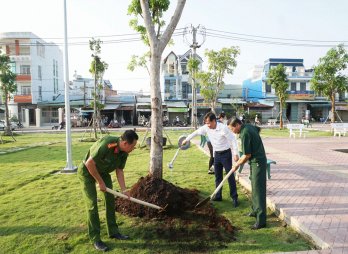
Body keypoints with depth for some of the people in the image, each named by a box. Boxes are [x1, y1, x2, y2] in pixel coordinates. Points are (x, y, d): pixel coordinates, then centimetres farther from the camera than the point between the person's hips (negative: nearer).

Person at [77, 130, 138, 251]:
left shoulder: (124, 152, -13)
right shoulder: (106, 144, -37)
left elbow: (119, 171, -3)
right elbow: (89, 163, -31)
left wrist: (123, 190, -12)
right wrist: (100, 182, -21)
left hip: (103, 171, 7)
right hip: (87, 171, -7)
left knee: (110, 199, 7)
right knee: (92, 203, -9)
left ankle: (113, 231, 21)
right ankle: (95, 238, 4)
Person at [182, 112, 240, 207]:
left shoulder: (223, 128, -22)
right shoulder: (206, 128, -5)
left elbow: (233, 140, -17)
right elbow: (196, 132, 9)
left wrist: (235, 154, -18)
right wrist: (186, 139, 18)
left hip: (226, 153, -6)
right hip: (217, 154, 6)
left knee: (230, 176, -2)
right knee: (218, 176, 12)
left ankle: (234, 197, 6)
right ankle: (218, 196, 22)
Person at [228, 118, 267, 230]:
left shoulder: (245, 134, -23)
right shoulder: (249, 126, 4)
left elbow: (247, 155, -20)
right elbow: (258, 129, 29)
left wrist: (237, 165, -6)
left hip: (258, 162, -10)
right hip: (256, 161, 10)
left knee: (258, 190, -8)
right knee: (254, 188, 19)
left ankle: (261, 220, -3)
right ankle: (255, 210, 33)